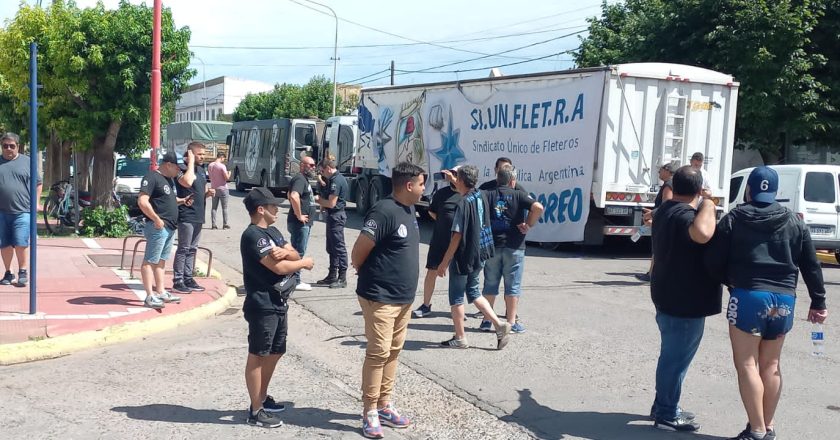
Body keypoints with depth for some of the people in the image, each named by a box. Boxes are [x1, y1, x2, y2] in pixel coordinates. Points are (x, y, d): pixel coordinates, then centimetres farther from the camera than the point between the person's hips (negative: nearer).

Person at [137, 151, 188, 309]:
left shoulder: (169, 179, 17)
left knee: (161, 261, 16)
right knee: (150, 261, -5)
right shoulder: (152, 177, -12)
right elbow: (142, 201, -21)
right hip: (158, 227, -10)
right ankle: (150, 296, -5)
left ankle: (160, 292, 23)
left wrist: (181, 201, 11)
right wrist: (157, 219, -20)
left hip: (169, 227, 10)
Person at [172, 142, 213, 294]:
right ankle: (178, 281, -1)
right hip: (186, 216, -8)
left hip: (198, 216, 8)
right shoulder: (184, 169, -11)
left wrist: (209, 192, 4)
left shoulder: (201, 170, 15)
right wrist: (191, 162, -23)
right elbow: (187, 182, -33)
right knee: (183, 249, -6)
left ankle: (188, 278, 20)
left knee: (192, 249, 13)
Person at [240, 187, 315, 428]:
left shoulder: (272, 231, 13)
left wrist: (285, 252, -16)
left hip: (279, 304, 10)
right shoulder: (253, 235, -18)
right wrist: (304, 263, -7)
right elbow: (279, 267, -23)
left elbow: (295, 256, 7)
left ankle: (263, 398, 32)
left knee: (275, 353, 18)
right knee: (258, 356, -1)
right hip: (263, 306, -10)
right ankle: (256, 411, 7)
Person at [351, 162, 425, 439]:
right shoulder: (384, 211, -20)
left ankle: (384, 405, 25)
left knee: (393, 352, 14)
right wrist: (367, 276, -1)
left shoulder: (409, 210, 8)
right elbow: (358, 251, -18)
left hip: (404, 297, 9)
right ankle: (370, 412, 6)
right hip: (380, 297, -9)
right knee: (378, 353, -3)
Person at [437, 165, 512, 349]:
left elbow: (457, 237, -20)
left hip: (463, 256, -8)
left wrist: (444, 262, -15)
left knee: (456, 297, 6)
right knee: (473, 292, 20)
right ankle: (499, 324, 10)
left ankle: (460, 338, 14)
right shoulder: (481, 198, 2)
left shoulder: (464, 204, -20)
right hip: (479, 256, 8)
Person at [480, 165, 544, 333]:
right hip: (514, 246, -2)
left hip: (492, 245, 2)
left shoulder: (488, 196, 3)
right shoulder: (519, 195, -4)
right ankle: (511, 322, 7)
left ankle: (486, 320, 14)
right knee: (513, 286, 5)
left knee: (490, 284, 10)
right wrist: (528, 225, -5)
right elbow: (538, 207, -17)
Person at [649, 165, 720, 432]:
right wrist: (707, 207, -29)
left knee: (672, 355, 21)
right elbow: (702, 234, -46)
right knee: (676, 358, 0)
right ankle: (667, 415, 9)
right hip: (684, 301, -10)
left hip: (670, 296, 10)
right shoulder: (684, 215, -22)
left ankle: (664, 406, 32)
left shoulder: (666, 210, 11)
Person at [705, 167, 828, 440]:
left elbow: (714, 261, 0)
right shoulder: (794, 222, 11)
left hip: (748, 296, -4)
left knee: (747, 364, 0)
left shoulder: (734, 220, 1)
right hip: (784, 299, 4)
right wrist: (818, 302, 15)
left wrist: (729, 280, 18)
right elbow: (811, 265, 11)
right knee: (770, 365, 14)